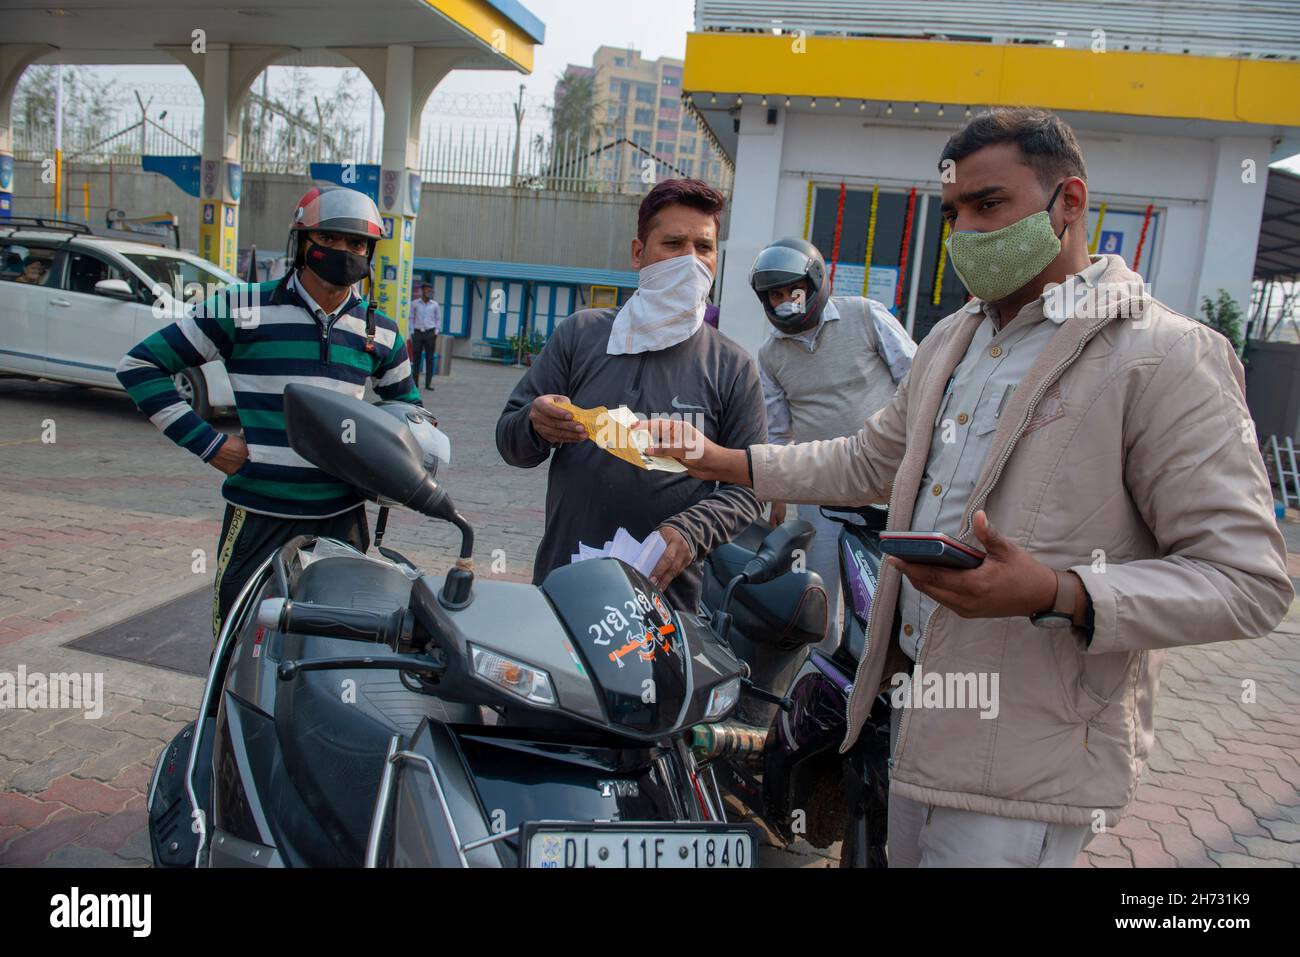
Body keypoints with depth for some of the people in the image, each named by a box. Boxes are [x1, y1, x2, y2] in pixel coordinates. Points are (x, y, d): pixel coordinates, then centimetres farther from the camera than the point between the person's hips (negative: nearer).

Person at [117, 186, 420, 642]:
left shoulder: (380, 332, 9)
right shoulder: (244, 308, -2)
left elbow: (407, 406, 25)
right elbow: (140, 365, 1)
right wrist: (209, 444, -6)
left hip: (344, 518, 3)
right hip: (260, 518, -3)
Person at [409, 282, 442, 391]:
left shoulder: (435, 304, 4)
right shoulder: (415, 303, 3)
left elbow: (438, 319, 9)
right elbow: (411, 318, 8)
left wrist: (436, 333, 1)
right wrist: (412, 333, 2)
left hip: (430, 333, 0)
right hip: (418, 333, 0)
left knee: (430, 359, -2)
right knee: (416, 358, 1)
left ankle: (428, 383, 3)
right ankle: (415, 382, 7)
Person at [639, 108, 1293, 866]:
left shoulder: (1168, 356, -13)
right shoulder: (952, 339, 12)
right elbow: (869, 462, 22)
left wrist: (1058, 596, -30)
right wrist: (728, 462, 13)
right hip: (923, 717, 8)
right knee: (907, 854, 20)